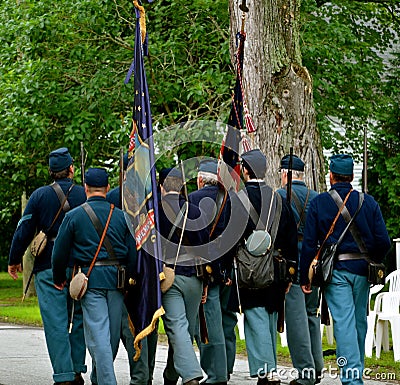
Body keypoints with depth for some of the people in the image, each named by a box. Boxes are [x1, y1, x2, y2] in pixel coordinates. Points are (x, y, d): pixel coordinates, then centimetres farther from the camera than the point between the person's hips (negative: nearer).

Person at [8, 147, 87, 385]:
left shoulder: (40, 195, -2)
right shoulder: (85, 195, 1)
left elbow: (24, 231, 0)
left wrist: (14, 260, 12)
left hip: (49, 268, -2)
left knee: (56, 323, -3)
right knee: (80, 320, 14)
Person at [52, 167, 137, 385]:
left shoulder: (74, 216, -2)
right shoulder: (121, 216, 7)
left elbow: (60, 253, 1)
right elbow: (133, 253, 6)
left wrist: (59, 279, 16)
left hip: (90, 279, -3)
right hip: (116, 279, 3)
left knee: (98, 334, -6)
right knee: (113, 334, 14)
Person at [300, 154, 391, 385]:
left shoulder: (319, 203, -2)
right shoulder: (368, 202, 3)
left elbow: (309, 243, -3)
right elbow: (383, 241, 0)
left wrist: (305, 277, 3)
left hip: (335, 270, -2)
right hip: (362, 270, 2)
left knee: (344, 321, -7)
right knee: (359, 321, 14)